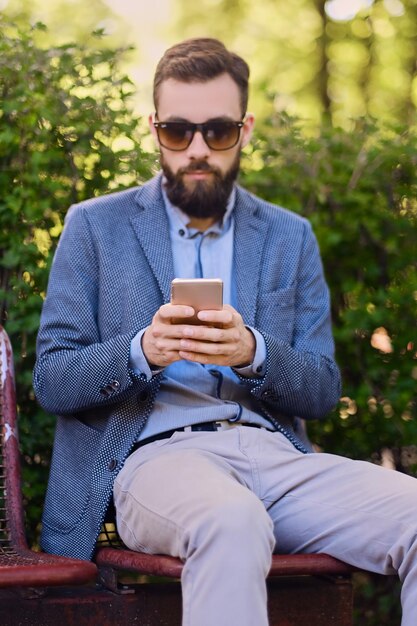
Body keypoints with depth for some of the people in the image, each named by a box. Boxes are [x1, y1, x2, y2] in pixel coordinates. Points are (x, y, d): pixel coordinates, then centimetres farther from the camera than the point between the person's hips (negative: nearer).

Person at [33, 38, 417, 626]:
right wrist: (143, 352, -15)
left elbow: (322, 391, 13)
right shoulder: (95, 226, 11)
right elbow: (51, 380, 6)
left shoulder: (290, 237, 18)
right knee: (233, 524, -40)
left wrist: (254, 353, -10)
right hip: (155, 451, -3)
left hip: (272, 450, 4)